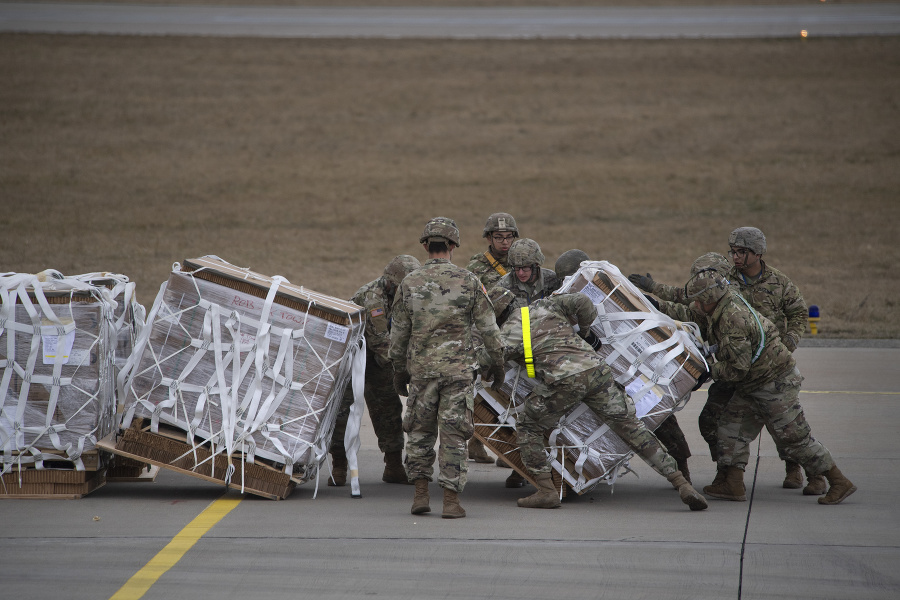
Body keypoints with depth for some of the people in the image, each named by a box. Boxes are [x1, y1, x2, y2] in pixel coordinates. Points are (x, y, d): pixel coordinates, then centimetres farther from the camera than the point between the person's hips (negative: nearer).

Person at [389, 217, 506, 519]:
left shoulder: (409, 284, 0)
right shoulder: (468, 282, -4)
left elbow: (399, 333, 6)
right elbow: (488, 328, -1)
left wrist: (399, 370, 18)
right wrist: (497, 363, 12)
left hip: (421, 368, 1)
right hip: (458, 369, -1)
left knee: (420, 431, 15)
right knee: (453, 434, 1)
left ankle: (421, 494, 10)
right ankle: (451, 501, -1)